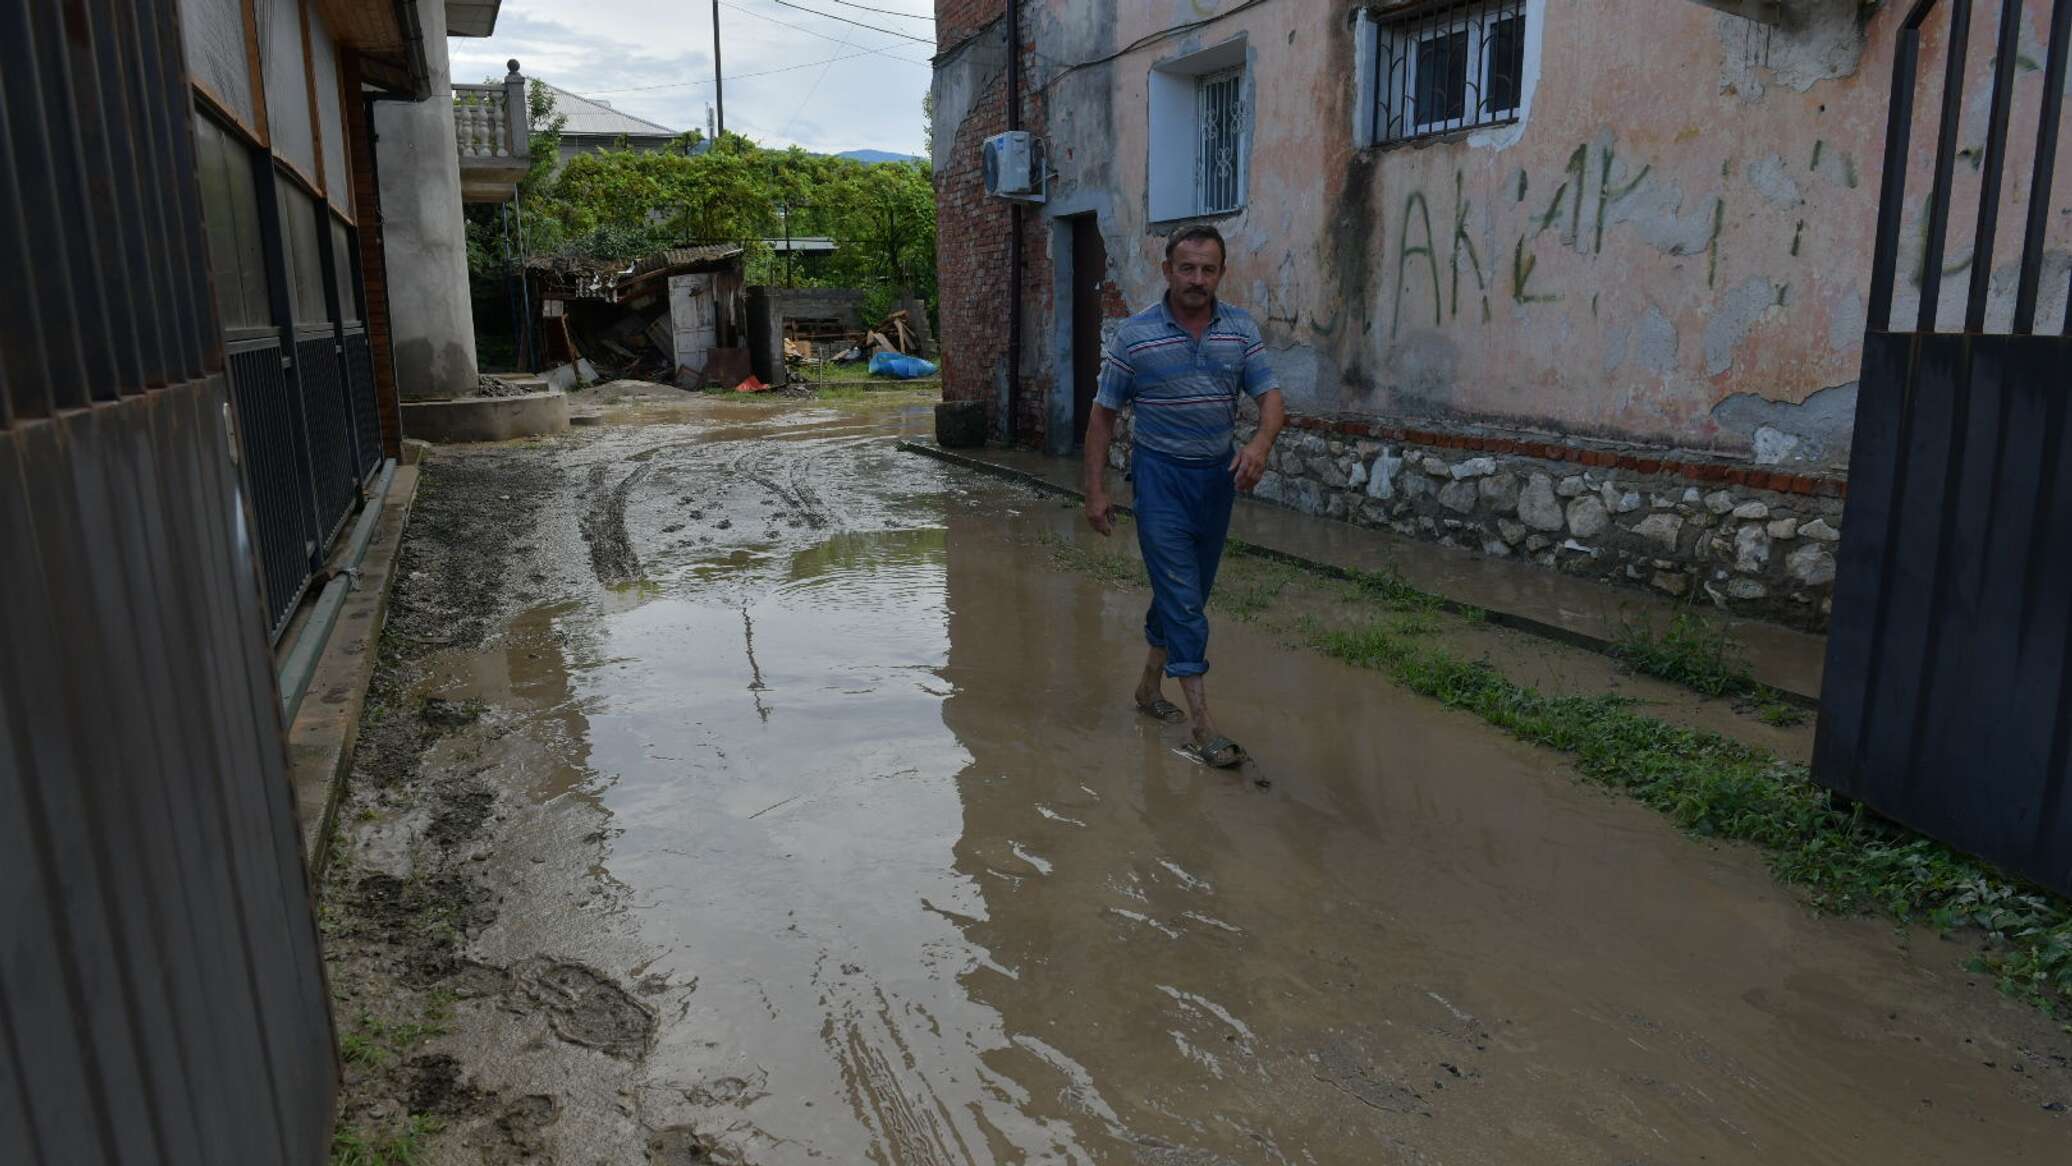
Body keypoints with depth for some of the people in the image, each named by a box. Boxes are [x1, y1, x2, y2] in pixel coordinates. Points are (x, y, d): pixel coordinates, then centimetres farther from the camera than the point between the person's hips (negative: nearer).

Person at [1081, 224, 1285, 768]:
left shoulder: (1242, 329, 1)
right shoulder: (1135, 335, -7)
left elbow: (1271, 397, -5)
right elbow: (1103, 414, -2)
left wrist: (1261, 443, -27)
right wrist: (1095, 489, -6)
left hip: (1219, 472, 4)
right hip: (1161, 473, -4)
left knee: (1190, 591, 14)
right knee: (1181, 595, -8)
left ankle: (1150, 686, 34)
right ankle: (1204, 725, -7)